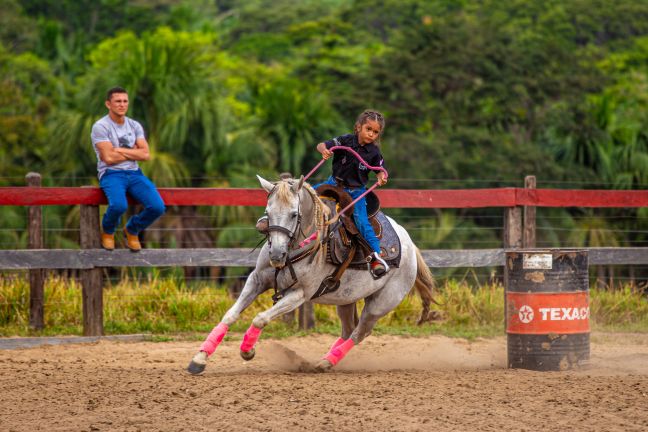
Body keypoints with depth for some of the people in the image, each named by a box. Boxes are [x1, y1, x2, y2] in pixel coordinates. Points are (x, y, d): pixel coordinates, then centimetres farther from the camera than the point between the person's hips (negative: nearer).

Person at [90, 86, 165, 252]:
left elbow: (145, 154, -1)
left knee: (158, 207, -20)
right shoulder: (100, 127, -6)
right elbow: (109, 157, -16)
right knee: (119, 205, -37)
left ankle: (132, 230, 12)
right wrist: (133, 152, -3)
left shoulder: (135, 126, 11)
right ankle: (108, 231, 1)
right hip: (111, 174, -5)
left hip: (134, 174, 5)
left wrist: (119, 150, -10)